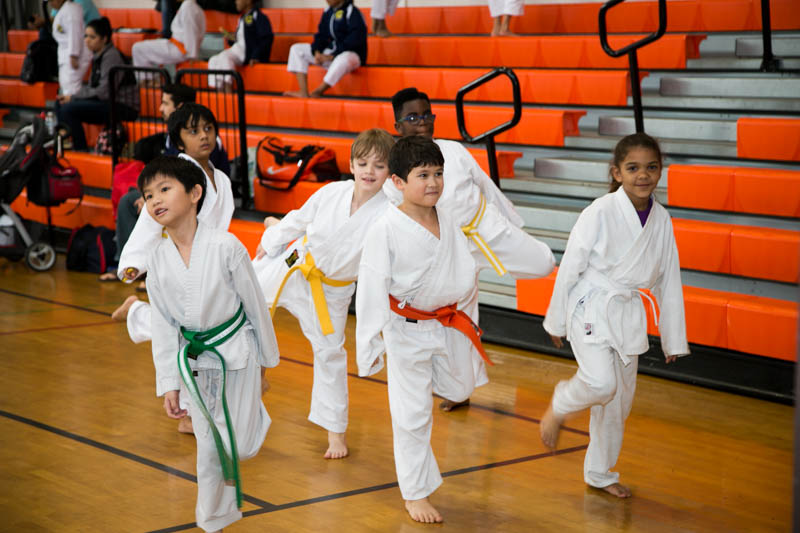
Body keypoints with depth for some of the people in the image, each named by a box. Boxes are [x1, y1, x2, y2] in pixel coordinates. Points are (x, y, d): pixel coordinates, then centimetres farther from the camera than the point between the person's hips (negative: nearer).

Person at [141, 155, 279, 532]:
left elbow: (254, 303, -6)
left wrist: (266, 358, 3)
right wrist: (169, 384, -1)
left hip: (237, 353, -3)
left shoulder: (225, 246, -17)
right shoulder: (157, 259, -6)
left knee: (241, 445, -2)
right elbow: (163, 326, 0)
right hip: (194, 359, 3)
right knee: (209, 448, 8)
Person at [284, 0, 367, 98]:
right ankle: (303, 92, -17)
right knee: (296, 49, 0)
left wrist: (332, 56, -21)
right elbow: (321, 34, 12)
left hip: (352, 53, -8)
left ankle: (316, 93, -29)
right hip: (329, 51, 8)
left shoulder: (352, 12, -13)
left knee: (344, 59, -44)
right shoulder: (328, 12, 9)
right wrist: (317, 52, -8)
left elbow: (354, 40, -20)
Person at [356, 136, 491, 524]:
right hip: (407, 329, -5)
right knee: (412, 414, 3)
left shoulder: (448, 223, -3)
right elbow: (372, 288, -18)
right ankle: (415, 493, 18)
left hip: (449, 324, 5)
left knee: (459, 389, 19)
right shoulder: (386, 230, -19)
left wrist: (468, 317, 15)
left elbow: (465, 271, 11)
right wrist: (369, 343, -18)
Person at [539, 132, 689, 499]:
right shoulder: (601, 213, -16)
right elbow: (570, 266, -8)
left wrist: (673, 339, 12)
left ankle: (599, 472, 32)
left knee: (620, 400, 13)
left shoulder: (661, 220, 0)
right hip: (591, 308, -5)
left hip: (628, 315, 5)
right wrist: (556, 321, -3)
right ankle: (560, 406, 6)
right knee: (601, 383, -27)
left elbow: (668, 282, 9)